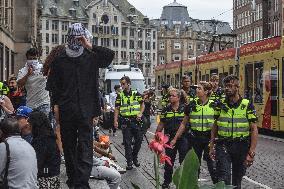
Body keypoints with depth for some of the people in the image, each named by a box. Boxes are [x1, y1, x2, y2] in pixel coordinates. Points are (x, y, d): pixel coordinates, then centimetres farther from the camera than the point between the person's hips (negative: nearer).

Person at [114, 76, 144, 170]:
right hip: (125, 122, -1)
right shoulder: (120, 96, 4)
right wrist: (115, 121, -7)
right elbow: (117, 109, 2)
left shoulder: (136, 94, 4)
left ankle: (135, 157, 25)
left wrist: (140, 113, -6)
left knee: (139, 139, 3)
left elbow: (142, 104, 10)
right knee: (127, 142, 0)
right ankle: (129, 162, 6)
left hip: (136, 120, 1)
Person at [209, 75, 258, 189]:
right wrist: (212, 147, 6)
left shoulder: (247, 105, -3)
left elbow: (254, 129, -5)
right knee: (223, 180, -11)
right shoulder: (220, 105, 5)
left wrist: (251, 153, -11)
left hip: (241, 146, -1)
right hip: (223, 145, 1)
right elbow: (215, 127, 12)